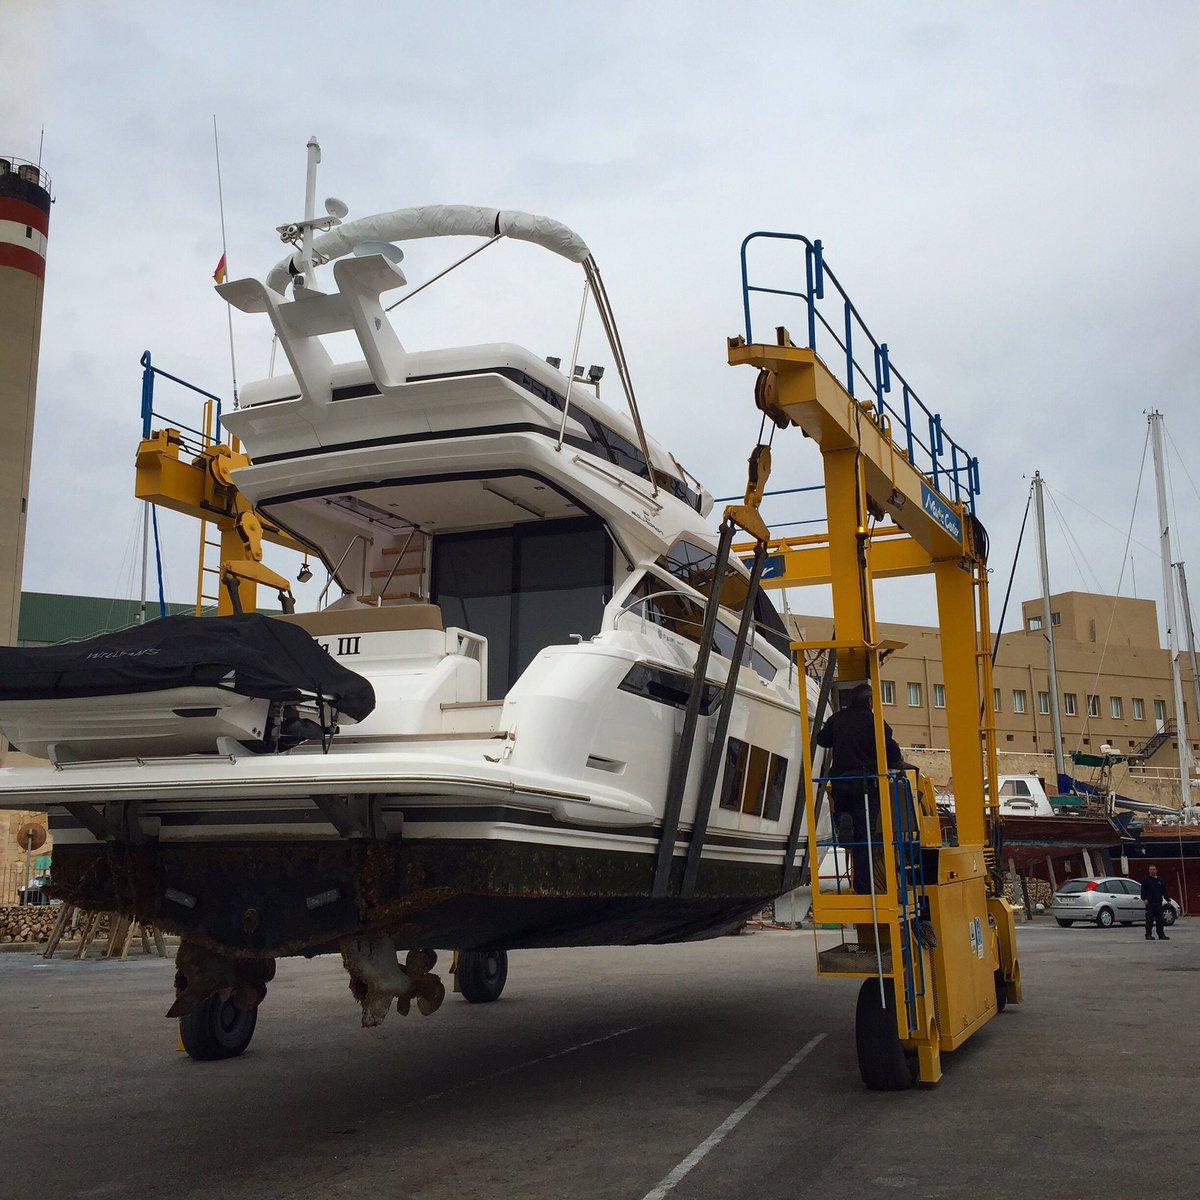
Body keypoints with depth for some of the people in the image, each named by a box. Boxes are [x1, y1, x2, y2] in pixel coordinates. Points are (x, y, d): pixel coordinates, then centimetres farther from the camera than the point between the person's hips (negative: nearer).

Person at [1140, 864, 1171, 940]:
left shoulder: (1160, 880, 16)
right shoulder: (1146, 880, 2)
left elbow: (1164, 891, 19)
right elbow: (1143, 890, -5)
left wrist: (1167, 899, 9)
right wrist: (1144, 899, -17)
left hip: (1158, 903, 5)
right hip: (1150, 903, -5)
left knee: (1160, 920, 6)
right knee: (1149, 920, -5)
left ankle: (1161, 935, 12)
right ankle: (1148, 935, -2)